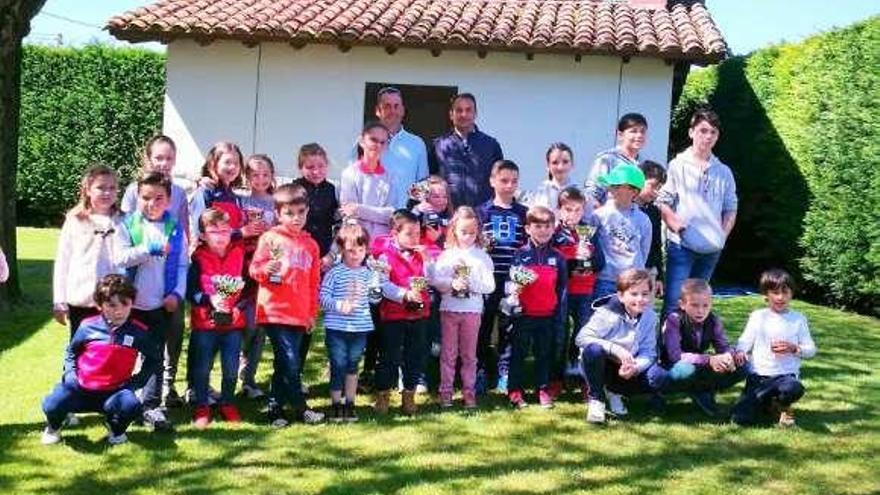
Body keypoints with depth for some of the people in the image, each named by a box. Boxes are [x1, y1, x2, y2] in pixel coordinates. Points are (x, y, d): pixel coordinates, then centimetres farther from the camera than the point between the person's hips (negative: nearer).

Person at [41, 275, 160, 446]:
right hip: (80, 387, 1)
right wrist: (70, 373, 0)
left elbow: (154, 359, 9)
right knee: (52, 406, -25)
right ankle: (54, 427, 16)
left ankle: (116, 429, 7)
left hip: (114, 391, 0)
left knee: (131, 406, -31)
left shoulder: (138, 331, -7)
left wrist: (136, 381, 0)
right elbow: (71, 351, 15)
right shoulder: (88, 326, -5)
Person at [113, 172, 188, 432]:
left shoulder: (175, 229, 0)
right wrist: (148, 249, -25)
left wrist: (178, 293, -10)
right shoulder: (127, 225, -4)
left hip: (162, 306, 1)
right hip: (131, 304, -1)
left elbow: (182, 266, 2)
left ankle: (151, 406, 14)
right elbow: (119, 257, -15)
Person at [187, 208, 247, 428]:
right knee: (202, 368, 6)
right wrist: (209, 300, -24)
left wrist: (239, 306, -9)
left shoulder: (239, 254, 1)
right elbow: (190, 290, -10)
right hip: (205, 322, -2)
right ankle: (201, 407, 22)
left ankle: (227, 404, 28)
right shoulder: (199, 258, -6)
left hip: (233, 322, 2)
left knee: (231, 369, 8)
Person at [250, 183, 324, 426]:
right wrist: (266, 269, -24)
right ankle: (300, 409, 4)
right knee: (289, 362, -9)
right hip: (274, 311, -4)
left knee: (284, 363, 10)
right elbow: (254, 268, -2)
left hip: (299, 315, 5)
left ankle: (275, 408, 21)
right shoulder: (270, 238, -1)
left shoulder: (311, 244, 12)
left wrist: (312, 313, 15)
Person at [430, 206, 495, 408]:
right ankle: (445, 392, 14)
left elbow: (490, 286, -5)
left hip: (472, 310, 0)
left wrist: (471, 284, -19)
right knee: (448, 353, 7)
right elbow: (435, 280, -8)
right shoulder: (446, 255, 1)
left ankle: (469, 392, 17)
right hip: (449, 309, 0)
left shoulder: (482, 256, 1)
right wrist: (452, 284, -24)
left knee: (469, 354, 9)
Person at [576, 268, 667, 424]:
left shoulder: (650, 317, -8)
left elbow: (648, 352, -9)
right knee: (593, 349, -37)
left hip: (625, 370, 4)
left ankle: (614, 393, 6)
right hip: (601, 366, -4)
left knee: (658, 377, -21)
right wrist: (616, 349, -39)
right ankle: (595, 399, -13)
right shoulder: (607, 314, -22)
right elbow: (581, 338, -32)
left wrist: (635, 367, -31)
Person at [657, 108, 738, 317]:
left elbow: (730, 210, 17)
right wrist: (678, 227, -14)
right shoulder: (677, 166, 0)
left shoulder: (724, 172, 13)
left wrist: (722, 235, 3)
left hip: (711, 249, 5)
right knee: (674, 302, -9)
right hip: (681, 246, -4)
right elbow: (663, 204, -3)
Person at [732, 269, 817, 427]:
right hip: (758, 375, 1)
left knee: (793, 389, -40)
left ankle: (782, 406, 0)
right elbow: (744, 343, 3)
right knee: (742, 418, -18)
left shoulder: (798, 319, 7)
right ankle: (765, 402, 18)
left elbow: (811, 350, 8)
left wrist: (794, 348, -12)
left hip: (786, 375, 0)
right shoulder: (757, 316, 7)